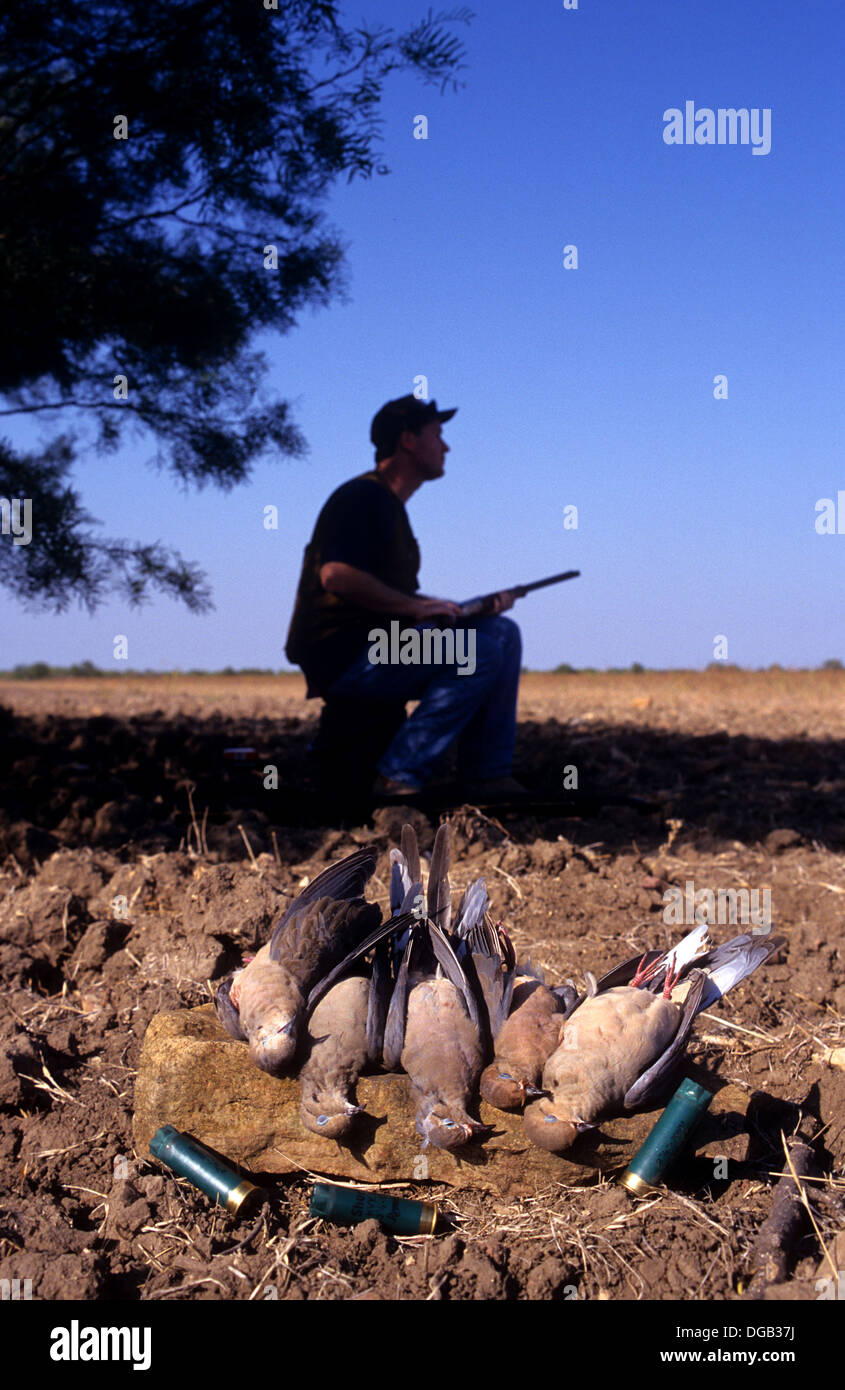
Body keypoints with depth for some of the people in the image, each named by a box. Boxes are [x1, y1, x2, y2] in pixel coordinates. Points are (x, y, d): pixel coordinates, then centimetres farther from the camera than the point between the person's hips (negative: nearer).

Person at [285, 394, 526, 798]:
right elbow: (336, 575, -25)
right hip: (342, 655, -10)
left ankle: (487, 777, 2)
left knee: (502, 633, 4)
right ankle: (399, 779, -21)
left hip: (378, 647, 10)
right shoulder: (362, 497, -10)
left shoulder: (391, 506, 23)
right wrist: (417, 605, -19)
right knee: (480, 651, -22)